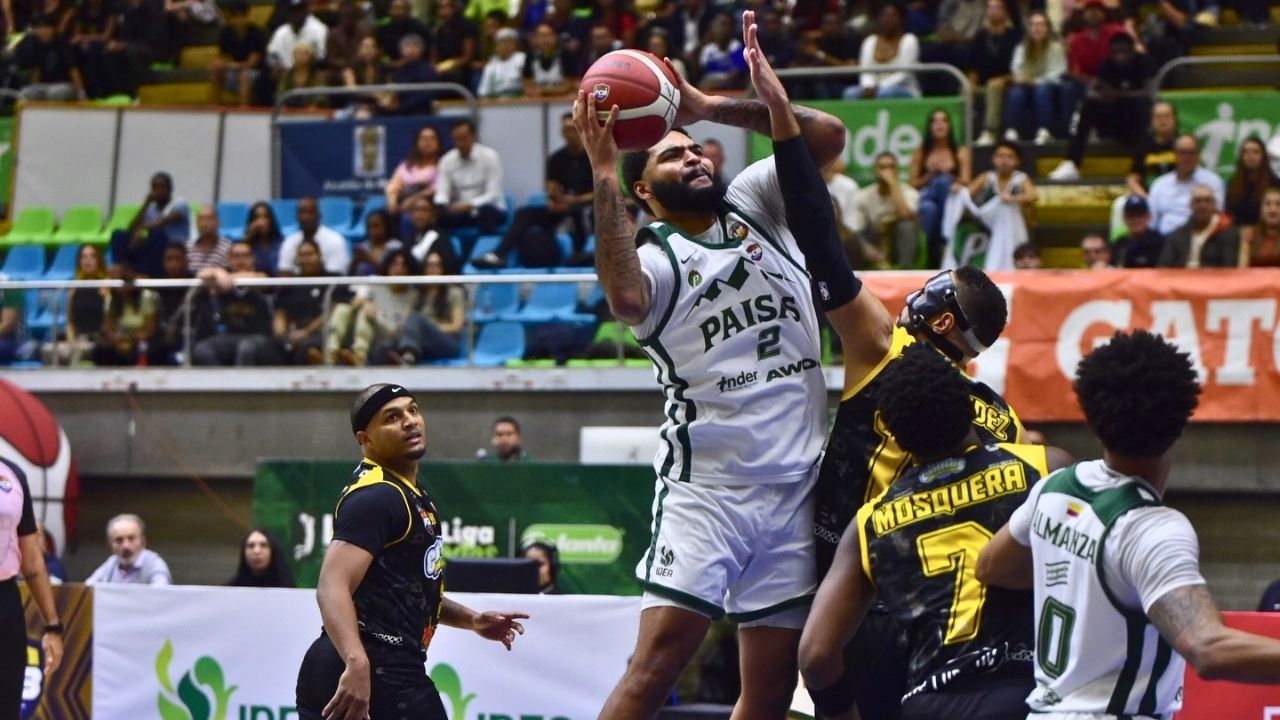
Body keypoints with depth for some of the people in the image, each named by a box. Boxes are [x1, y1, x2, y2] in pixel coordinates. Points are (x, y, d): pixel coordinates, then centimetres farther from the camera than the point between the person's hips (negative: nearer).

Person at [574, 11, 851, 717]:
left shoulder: (754, 204, 13)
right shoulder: (652, 254, -2)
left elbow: (826, 137, 1)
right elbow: (625, 297, -26)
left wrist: (710, 106, -8)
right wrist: (604, 175, -28)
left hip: (794, 489, 5)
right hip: (705, 489, -5)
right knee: (659, 654, -18)